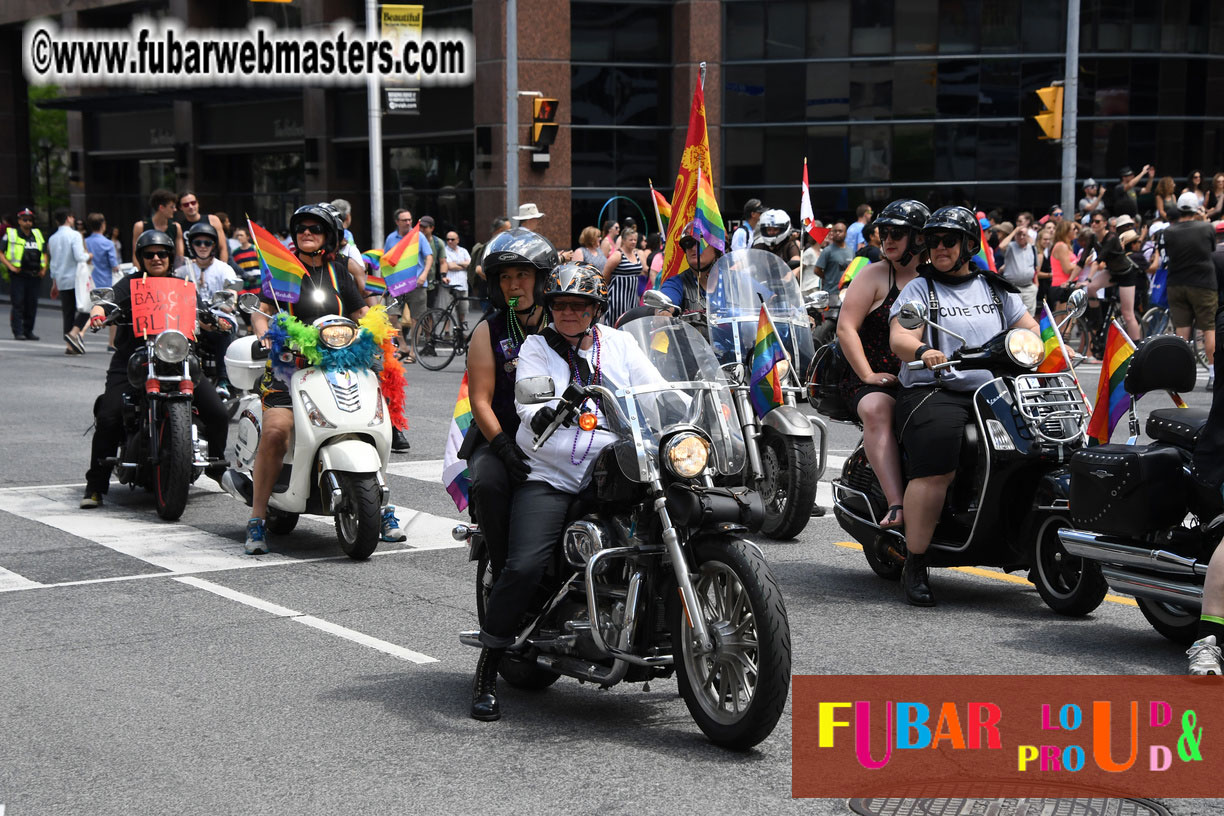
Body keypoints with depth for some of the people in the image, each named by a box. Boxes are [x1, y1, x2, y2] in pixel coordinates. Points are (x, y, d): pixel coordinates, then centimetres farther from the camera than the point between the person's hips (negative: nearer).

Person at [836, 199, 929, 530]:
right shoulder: (874, 275, 7)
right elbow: (845, 328, -2)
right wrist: (868, 375, -13)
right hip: (878, 380, -2)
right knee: (876, 409, -36)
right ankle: (896, 506, -45)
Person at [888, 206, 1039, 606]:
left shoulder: (995, 288, 21)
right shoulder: (919, 289, 8)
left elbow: (1030, 327, 18)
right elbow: (899, 338, -7)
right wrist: (922, 352, -30)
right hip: (934, 391, -4)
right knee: (936, 470, -28)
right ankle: (914, 566, -19)